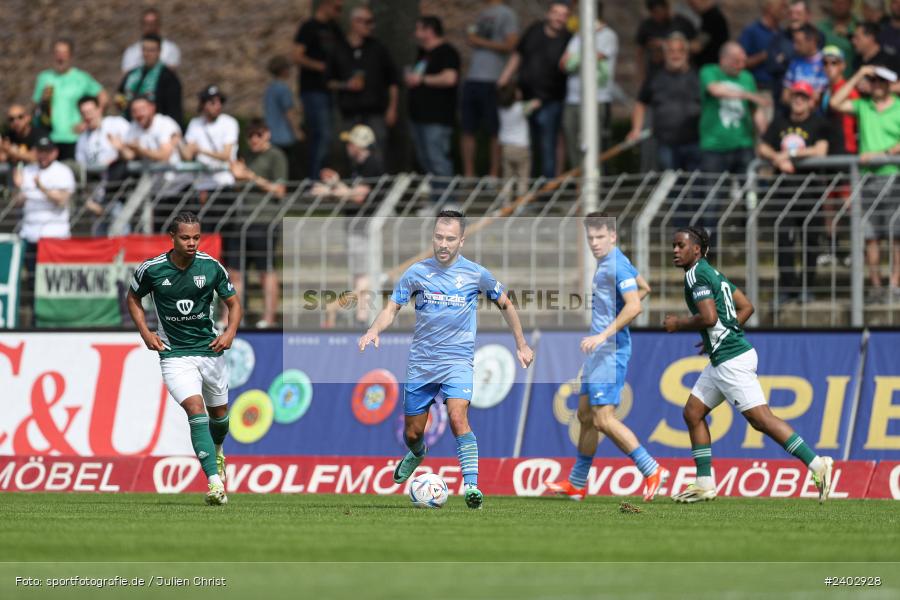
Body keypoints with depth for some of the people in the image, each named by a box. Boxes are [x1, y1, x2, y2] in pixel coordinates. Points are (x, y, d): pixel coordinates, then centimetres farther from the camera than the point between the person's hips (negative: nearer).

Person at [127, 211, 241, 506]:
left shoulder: (211, 267, -6)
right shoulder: (151, 269, -9)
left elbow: (233, 302, 7)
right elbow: (133, 298, 10)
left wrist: (230, 332, -11)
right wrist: (145, 332, -2)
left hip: (210, 349, 3)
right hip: (174, 354, -3)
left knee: (219, 413, 16)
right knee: (195, 410, -21)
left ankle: (217, 452, 53)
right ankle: (215, 483, -28)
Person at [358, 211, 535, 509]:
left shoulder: (476, 274, -2)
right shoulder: (417, 272, 0)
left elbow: (505, 305, 13)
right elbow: (392, 308, 6)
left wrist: (521, 344, 15)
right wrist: (375, 330, -15)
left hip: (458, 361, -2)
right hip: (420, 362, 3)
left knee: (458, 418, -26)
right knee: (412, 432, 9)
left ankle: (471, 485, -30)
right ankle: (416, 454, 45)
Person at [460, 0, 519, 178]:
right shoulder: (481, 14, 21)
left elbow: (510, 44, -10)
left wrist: (481, 42, -5)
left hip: (492, 82, -7)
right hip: (472, 80, 7)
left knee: (493, 133, -3)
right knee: (468, 130, 5)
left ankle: (494, 174, 1)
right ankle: (468, 173, 10)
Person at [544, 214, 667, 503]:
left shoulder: (617, 265, -16)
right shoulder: (605, 262, 14)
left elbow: (634, 307, -26)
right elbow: (644, 288, 29)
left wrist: (604, 335, -29)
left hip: (610, 350, -10)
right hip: (599, 350, 10)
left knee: (603, 419, -14)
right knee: (586, 415, 15)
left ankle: (651, 471, -10)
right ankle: (576, 484, 24)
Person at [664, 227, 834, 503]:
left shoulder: (697, 275, -12)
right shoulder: (712, 273, 17)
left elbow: (709, 317, -23)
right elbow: (747, 307, 21)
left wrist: (678, 324, -7)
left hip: (731, 360, -11)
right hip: (721, 359, 11)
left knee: (761, 418, -12)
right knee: (693, 413, 12)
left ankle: (817, 465, -14)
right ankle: (704, 484, 13)